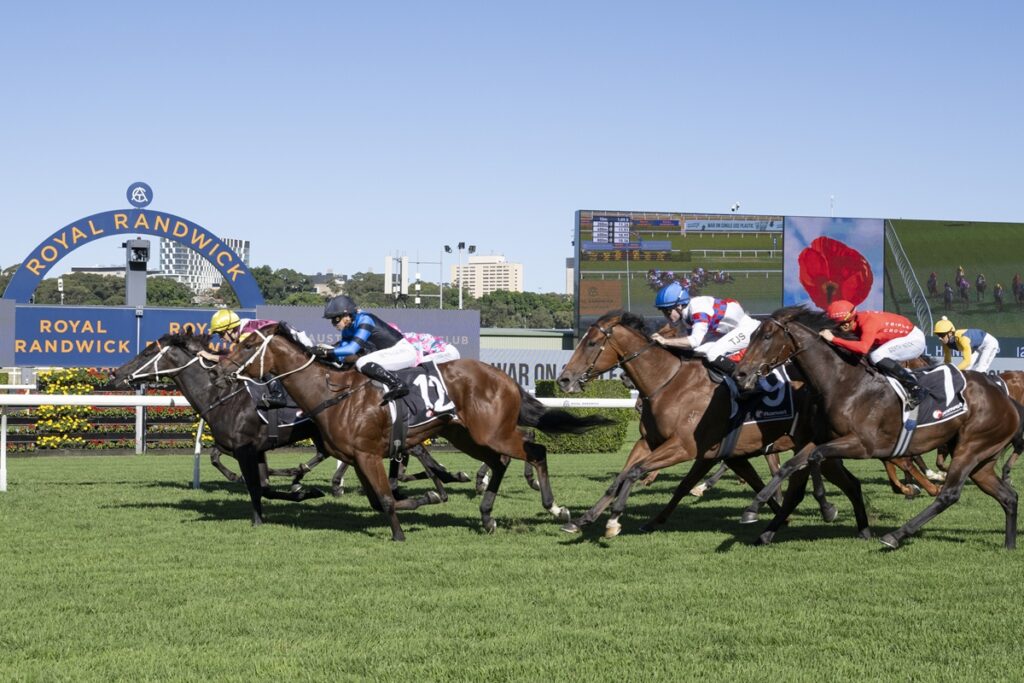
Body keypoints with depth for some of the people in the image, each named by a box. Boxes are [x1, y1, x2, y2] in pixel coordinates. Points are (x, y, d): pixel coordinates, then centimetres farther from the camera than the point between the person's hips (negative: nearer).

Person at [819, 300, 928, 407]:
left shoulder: (868, 323, -31)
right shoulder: (856, 320, -6)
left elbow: (863, 348, -48)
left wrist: (833, 339, -45)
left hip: (914, 339, -9)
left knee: (877, 357, -26)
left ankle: (915, 388, -17)